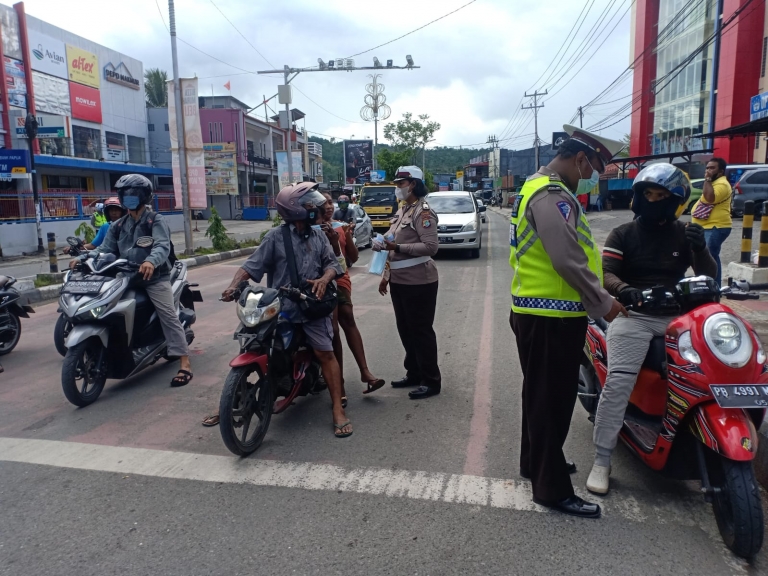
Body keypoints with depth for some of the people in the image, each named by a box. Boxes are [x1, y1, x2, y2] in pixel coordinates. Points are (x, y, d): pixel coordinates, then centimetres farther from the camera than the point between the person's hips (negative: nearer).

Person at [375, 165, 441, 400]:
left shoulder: (423, 211, -13)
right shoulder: (402, 211, 15)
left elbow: (431, 247, -23)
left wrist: (398, 246, -28)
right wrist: (386, 275, 18)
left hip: (418, 282, -9)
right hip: (399, 281, 9)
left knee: (421, 331, -2)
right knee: (405, 330, 15)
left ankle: (431, 381, 9)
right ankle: (414, 373, 29)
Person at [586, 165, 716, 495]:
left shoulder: (684, 235, 13)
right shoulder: (623, 234, 7)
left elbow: (708, 277, 7)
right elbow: (606, 273, -6)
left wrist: (701, 249, -15)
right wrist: (624, 291, -29)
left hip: (677, 315, 3)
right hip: (634, 315, -2)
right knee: (618, 381, -21)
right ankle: (602, 461, -13)